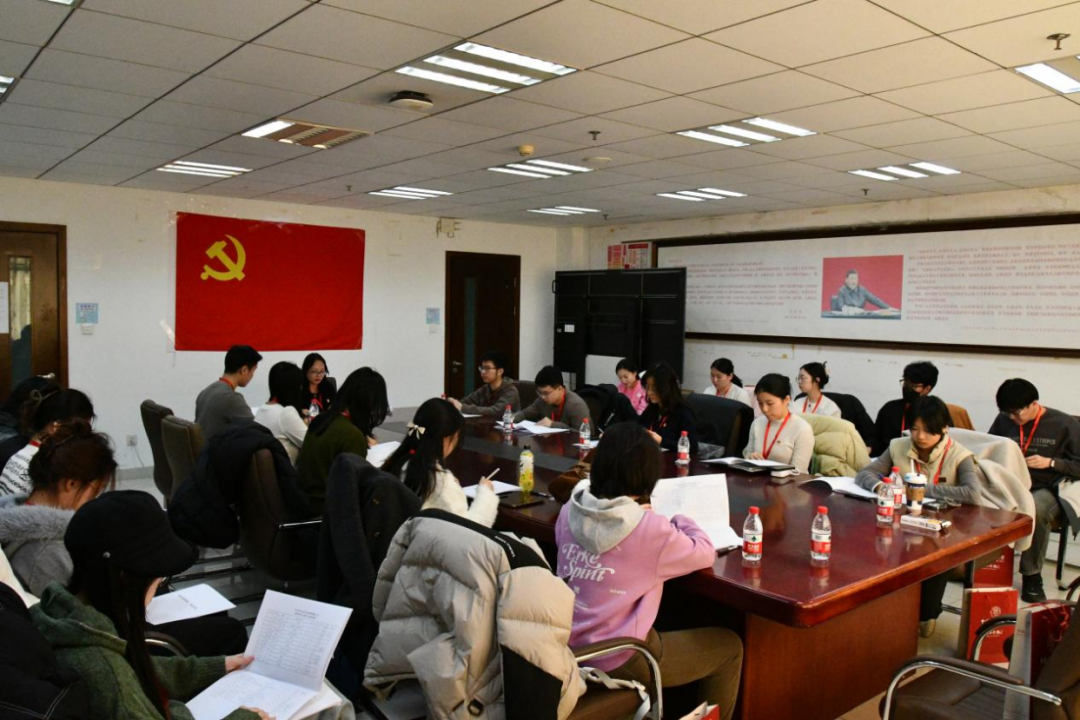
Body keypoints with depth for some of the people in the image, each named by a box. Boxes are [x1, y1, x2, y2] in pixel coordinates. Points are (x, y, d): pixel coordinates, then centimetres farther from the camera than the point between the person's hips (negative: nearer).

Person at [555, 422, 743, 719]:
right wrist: (681, 521, 10)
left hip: (568, 647, 7)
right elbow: (705, 553, -6)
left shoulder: (570, 511, -6)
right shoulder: (651, 529, -23)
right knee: (729, 647, 15)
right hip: (617, 661, -6)